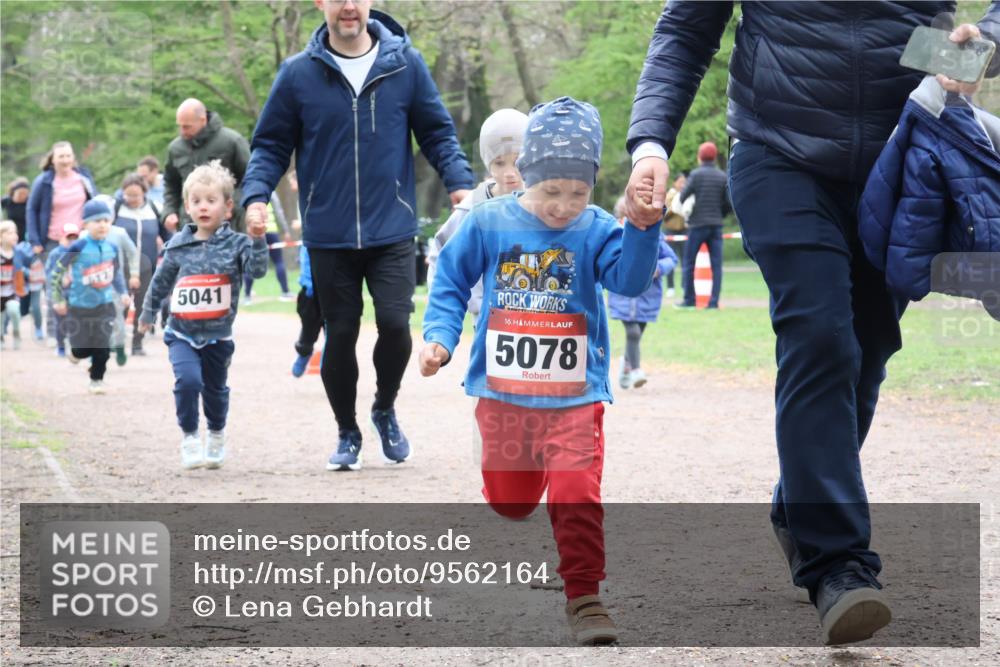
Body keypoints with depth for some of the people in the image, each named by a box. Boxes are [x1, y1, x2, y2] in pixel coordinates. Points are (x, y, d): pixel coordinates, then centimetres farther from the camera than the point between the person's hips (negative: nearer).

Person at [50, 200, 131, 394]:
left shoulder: (112, 248, 0)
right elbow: (58, 270, -6)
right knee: (82, 347, 0)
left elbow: (117, 273, 17)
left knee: (102, 348, -3)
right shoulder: (78, 248, -14)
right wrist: (58, 299, -6)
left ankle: (97, 380, 15)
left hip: (104, 305, 3)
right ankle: (75, 353, 35)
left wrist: (122, 293, 4)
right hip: (79, 305, -3)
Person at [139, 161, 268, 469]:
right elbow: (161, 281, 12)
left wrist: (257, 240, -35)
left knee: (215, 389, 15)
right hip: (182, 332, 0)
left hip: (218, 334, 0)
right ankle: (189, 437, -6)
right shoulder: (178, 246, -1)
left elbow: (257, 269, -20)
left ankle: (217, 434, 42)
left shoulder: (236, 243, -6)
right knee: (187, 379, -22)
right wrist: (147, 314, 22)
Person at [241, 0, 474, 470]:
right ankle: (347, 433, 26)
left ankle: (385, 409, 18)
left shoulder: (405, 64, 0)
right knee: (340, 336, 6)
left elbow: (437, 132, 6)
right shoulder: (298, 74, 0)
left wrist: (460, 184, -8)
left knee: (394, 324, -12)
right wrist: (256, 194, -10)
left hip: (392, 232, 0)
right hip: (329, 237, 1)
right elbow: (271, 145, 6)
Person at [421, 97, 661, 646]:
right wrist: (439, 336, -6)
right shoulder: (488, 224, -4)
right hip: (503, 392, 2)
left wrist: (643, 227, -38)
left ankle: (583, 594, -4)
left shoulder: (595, 231, -6)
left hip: (573, 396, -2)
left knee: (576, 494, -16)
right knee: (508, 500, 16)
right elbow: (451, 281, 7)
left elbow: (630, 278, -21)